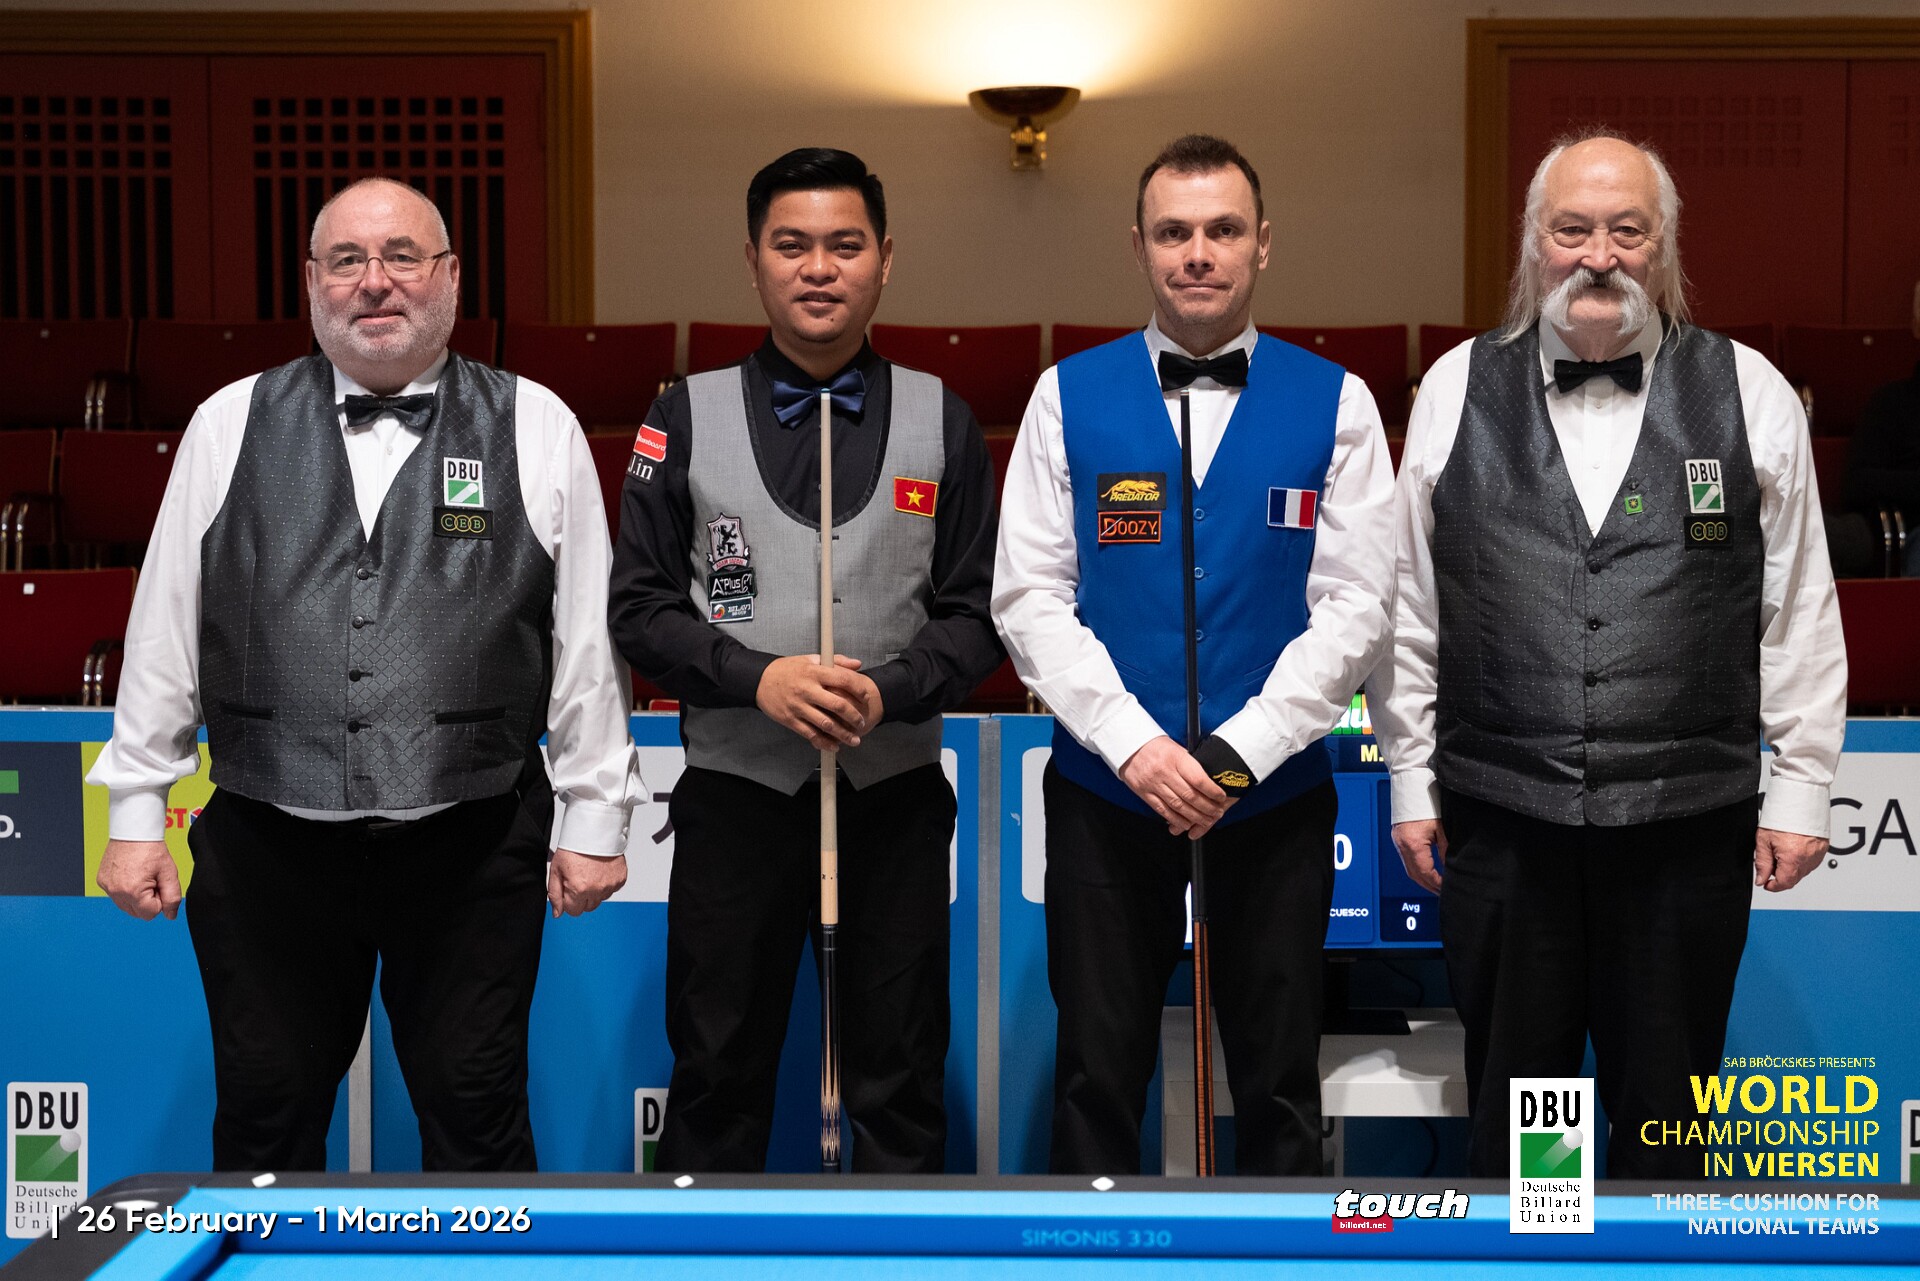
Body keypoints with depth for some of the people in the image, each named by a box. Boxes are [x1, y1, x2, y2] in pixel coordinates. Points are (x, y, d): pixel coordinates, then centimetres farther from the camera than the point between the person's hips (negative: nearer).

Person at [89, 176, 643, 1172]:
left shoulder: (536, 429, 3)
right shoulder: (229, 426, 7)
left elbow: (588, 635, 3)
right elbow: (164, 630, 8)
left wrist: (596, 816, 2)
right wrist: (134, 812, 6)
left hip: (471, 853, -1)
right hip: (268, 845, 2)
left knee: (477, 1120, 6)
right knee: (265, 1122, 10)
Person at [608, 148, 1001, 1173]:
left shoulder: (942, 422, 6)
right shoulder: (685, 418, 4)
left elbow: (976, 612, 2)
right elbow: (639, 607, 0)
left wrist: (889, 691, -16)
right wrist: (756, 677, -17)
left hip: (894, 795, 1)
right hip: (735, 793, 0)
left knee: (899, 1082, 9)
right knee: (717, 1076, 9)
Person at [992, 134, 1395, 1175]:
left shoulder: (1334, 404, 1)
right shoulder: (1070, 397, 2)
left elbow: (1356, 604, -4)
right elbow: (1028, 597, -3)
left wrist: (1237, 752, -14)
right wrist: (1133, 744, -13)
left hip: (1275, 796, 0)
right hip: (1106, 790, 0)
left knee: (1278, 1086, 10)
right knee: (1097, 1076, 9)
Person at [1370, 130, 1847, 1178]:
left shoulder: (1750, 395, 3)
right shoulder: (1458, 390, 4)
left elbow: (1800, 611, 4)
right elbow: (1409, 605, 7)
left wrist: (1800, 786, 2)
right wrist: (1411, 778, 6)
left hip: (1689, 818, 0)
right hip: (1501, 816, 1)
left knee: (1663, 1112, 10)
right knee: (1512, 1104, 11)